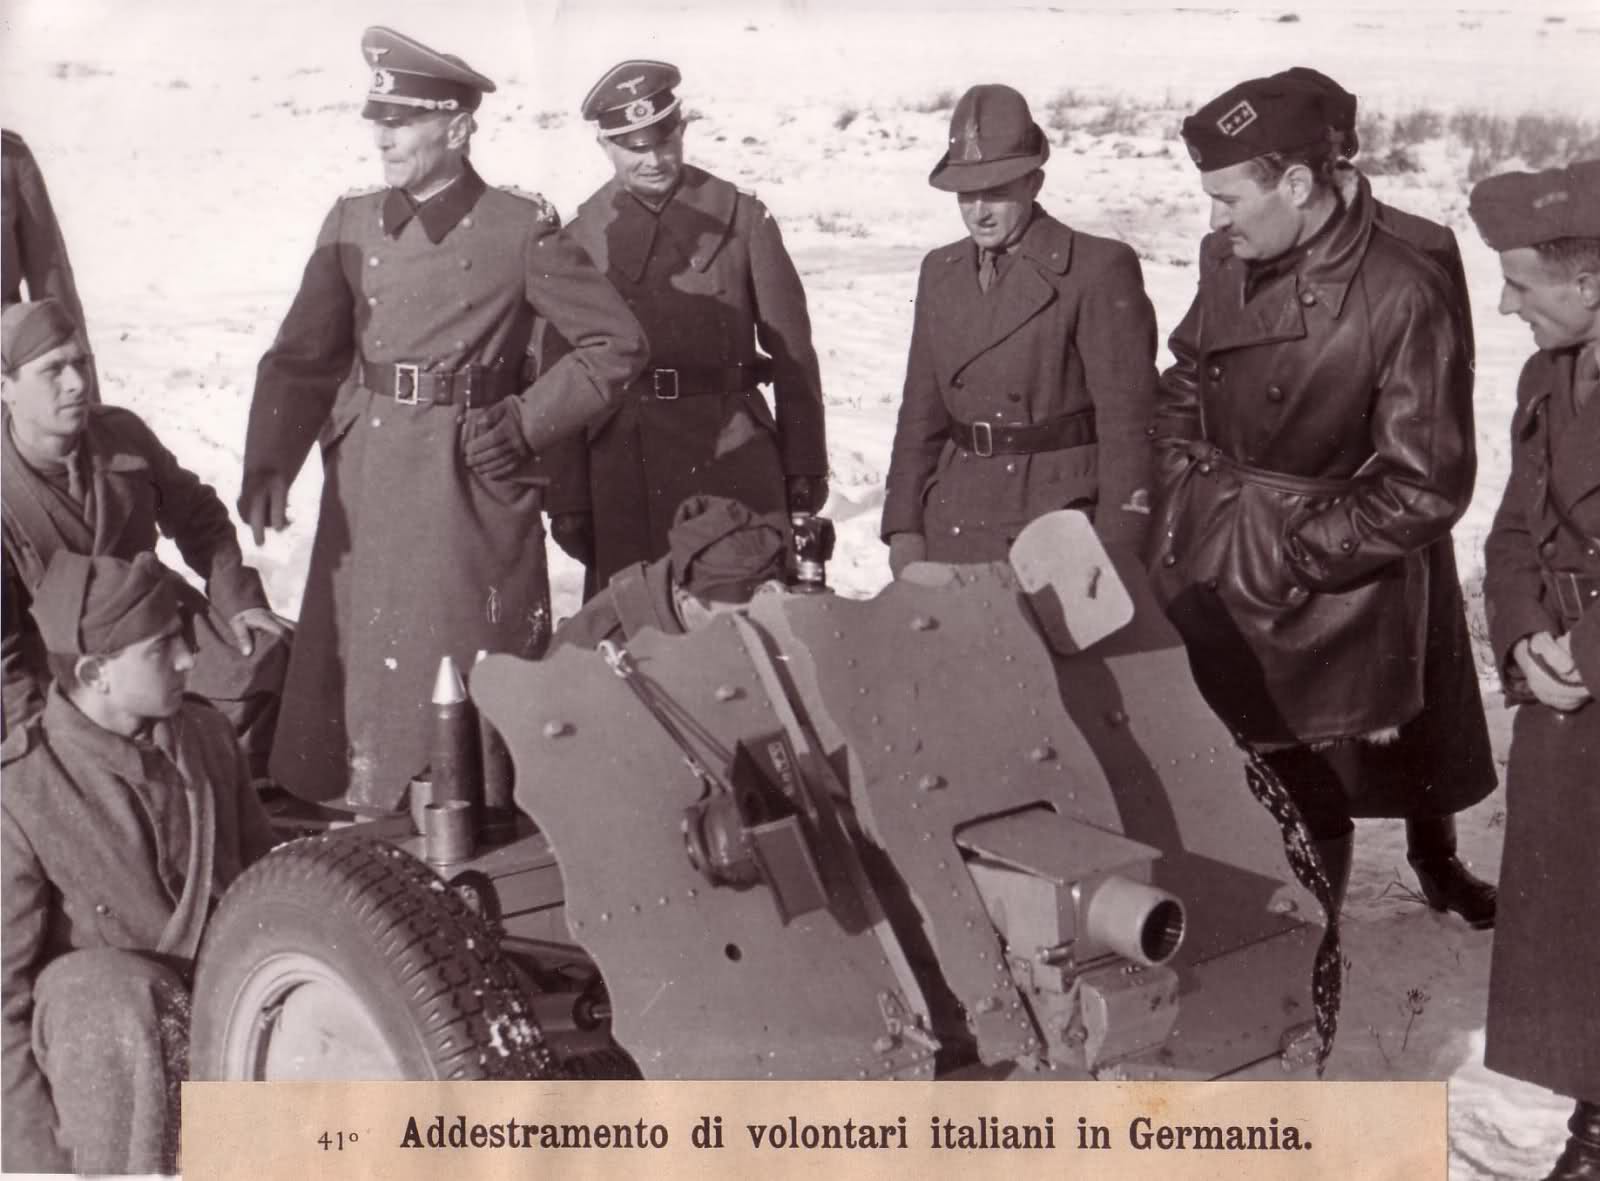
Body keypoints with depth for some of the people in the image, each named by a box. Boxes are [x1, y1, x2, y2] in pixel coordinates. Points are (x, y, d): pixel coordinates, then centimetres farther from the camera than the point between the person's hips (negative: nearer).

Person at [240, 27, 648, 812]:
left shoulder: (520, 230, -6)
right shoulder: (352, 225, 6)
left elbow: (617, 344, -2)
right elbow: (302, 355, 3)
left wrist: (525, 423, -8)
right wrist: (269, 462, -12)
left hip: (472, 490, -4)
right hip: (365, 490, 4)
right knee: (355, 670, 10)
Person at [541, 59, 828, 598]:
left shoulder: (742, 219, 4)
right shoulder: (581, 237, 4)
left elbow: (792, 353, 6)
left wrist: (805, 468, 4)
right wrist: (568, 499, 2)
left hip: (733, 459, 0)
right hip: (622, 469, 0)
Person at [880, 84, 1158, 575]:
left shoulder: (1100, 268, -8)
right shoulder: (941, 271, 11)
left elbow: (1125, 421, -11)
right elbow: (921, 410, 13)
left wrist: (1113, 559, -14)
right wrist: (904, 527, 6)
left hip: (1061, 528, -5)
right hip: (953, 530, 5)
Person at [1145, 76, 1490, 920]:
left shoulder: (1402, 296, -17)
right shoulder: (1226, 260, 3)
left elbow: (1424, 487, -14)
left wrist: (1298, 551, -15)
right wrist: (1176, 490, 7)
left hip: (1312, 611, -6)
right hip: (1197, 588, 6)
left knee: (1304, 813, 7)